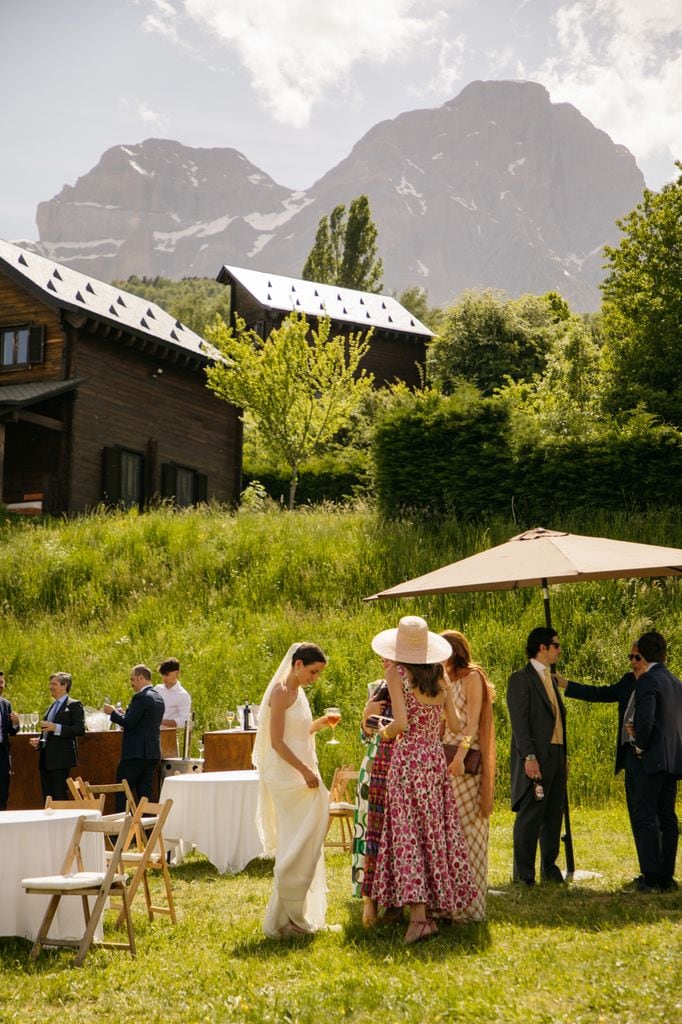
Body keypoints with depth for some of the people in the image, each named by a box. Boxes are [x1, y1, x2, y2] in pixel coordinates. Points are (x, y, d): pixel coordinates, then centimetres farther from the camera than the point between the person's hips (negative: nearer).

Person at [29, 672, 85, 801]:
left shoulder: (74, 705, -4)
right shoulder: (52, 706, 21)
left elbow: (80, 730, -15)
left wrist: (56, 727, -22)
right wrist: (38, 741, 11)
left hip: (61, 758, -8)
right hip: (46, 759, 8)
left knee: (60, 797, -10)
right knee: (47, 799, 7)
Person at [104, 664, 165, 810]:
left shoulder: (140, 697, -15)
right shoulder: (159, 698, 13)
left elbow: (128, 722, -20)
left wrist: (113, 712, -4)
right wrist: (124, 715, 18)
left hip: (136, 753, -9)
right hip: (153, 752, 9)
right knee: (144, 791, 11)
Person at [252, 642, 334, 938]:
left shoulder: (298, 692, 15)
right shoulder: (281, 692, -12)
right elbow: (277, 741, -18)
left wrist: (319, 724, 10)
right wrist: (304, 770, -21)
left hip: (301, 775, 9)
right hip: (287, 777, -9)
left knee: (305, 845, 11)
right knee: (297, 846, -7)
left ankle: (295, 916, 19)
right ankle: (282, 920, 0)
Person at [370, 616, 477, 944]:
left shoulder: (396, 674, -9)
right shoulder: (440, 677, 6)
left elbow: (401, 722, -19)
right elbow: (454, 724, 9)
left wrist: (385, 731, 1)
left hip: (407, 759, -5)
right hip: (436, 758, 5)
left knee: (409, 835, -4)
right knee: (436, 832, 13)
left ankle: (419, 916, -11)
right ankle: (437, 905, 20)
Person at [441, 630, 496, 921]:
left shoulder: (472, 677, -3)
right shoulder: (445, 681, 20)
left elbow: (472, 721, -12)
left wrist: (461, 753, -23)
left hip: (466, 763, -7)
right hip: (442, 761, 7)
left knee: (467, 831, -5)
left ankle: (469, 904, -1)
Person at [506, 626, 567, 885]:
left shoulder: (550, 679, 19)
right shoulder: (521, 679, -7)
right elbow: (519, 721, -14)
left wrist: (563, 756, 17)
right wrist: (529, 757, -21)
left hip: (556, 755, 8)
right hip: (536, 758, -8)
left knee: (553, 815, 12)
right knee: (529, 816, -6)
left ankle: (549, 869, 21)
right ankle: (523, 874, -2)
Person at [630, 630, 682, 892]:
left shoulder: (647, 681, -12)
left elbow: (644, 721, -22)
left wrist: (640, 745, -5)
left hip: (653, 759, -8)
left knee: (645, 817, -6)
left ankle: (652, 877, -11)